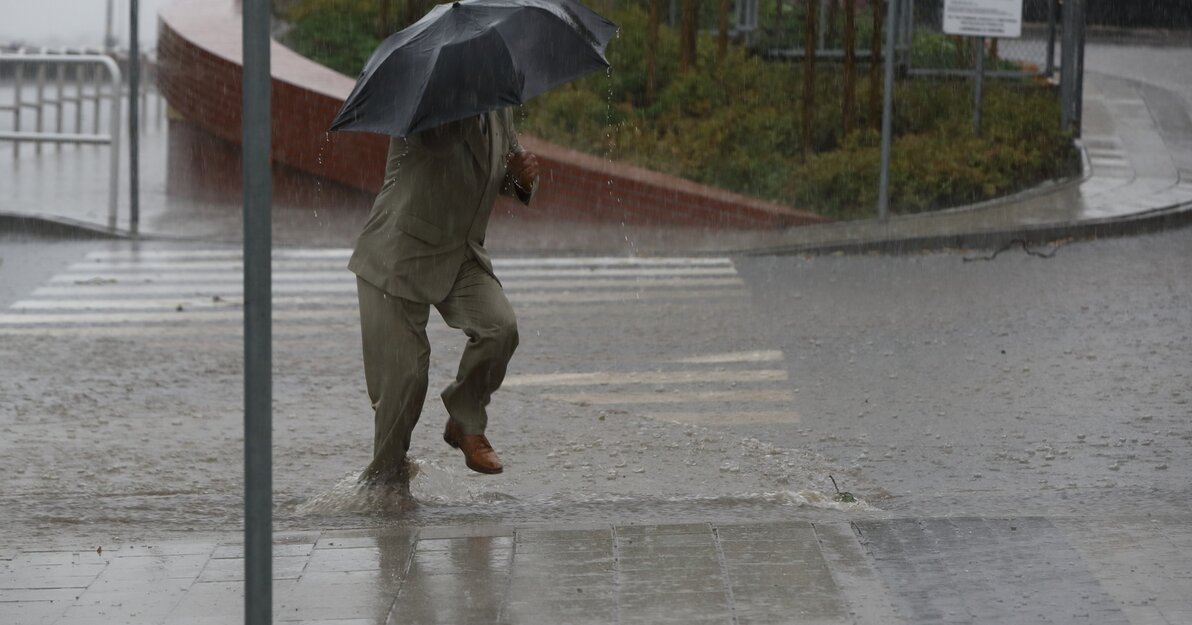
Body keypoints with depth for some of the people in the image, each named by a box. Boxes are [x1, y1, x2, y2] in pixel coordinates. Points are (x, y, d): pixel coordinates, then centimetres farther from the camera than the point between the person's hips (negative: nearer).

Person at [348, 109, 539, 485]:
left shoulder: (498, 112, 6)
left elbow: (509, 184, 18)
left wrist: (523, 174, -7)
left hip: (462, 257, 5)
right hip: (397, 258, -5)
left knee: (500, 326, -21)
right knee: (402, 374, -6)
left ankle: (466, 424, 0)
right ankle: (385, 477, 14)